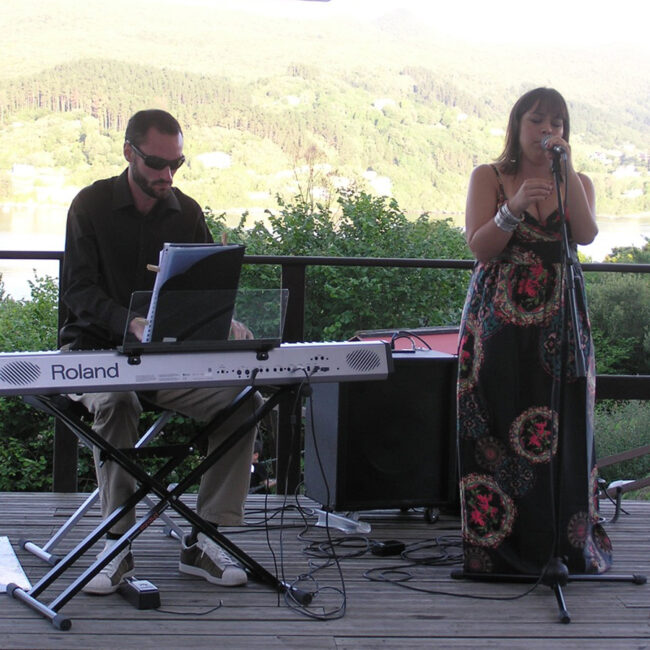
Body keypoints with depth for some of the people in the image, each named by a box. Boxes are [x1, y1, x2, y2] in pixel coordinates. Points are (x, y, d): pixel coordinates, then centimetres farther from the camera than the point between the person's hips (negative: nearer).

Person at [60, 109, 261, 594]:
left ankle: (204, 541, -15)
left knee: (244, 401, -20)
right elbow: (78, 290, -12)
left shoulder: (187, 213, 9)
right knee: (116, 403, -39)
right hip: (96, 351, -4)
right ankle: (118, 544, -28)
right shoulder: (91, 205, -4)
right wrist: (130, 323, -32)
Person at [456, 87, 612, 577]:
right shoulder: (489, 178, 5)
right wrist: (514, 209, -21)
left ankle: (561, 546, 4)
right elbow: (480, 247, -5)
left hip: (560, 323, 2)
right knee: (497, 429, -3)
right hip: (499, 322, -1)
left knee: (559, 430, -2)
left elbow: (586, 234, -9)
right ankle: (500, 546, 4)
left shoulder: (578, 184, 11)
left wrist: (566, 171, -13)